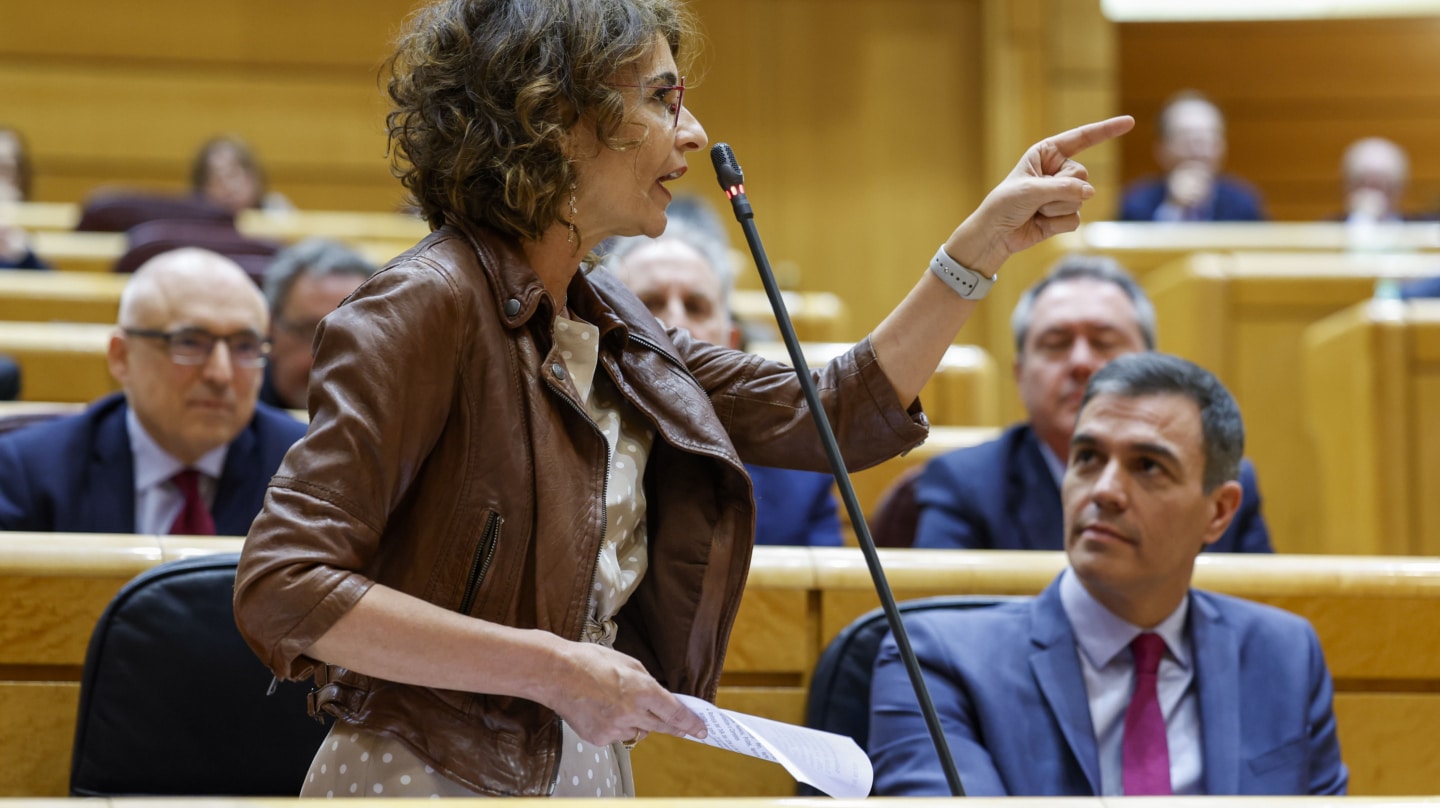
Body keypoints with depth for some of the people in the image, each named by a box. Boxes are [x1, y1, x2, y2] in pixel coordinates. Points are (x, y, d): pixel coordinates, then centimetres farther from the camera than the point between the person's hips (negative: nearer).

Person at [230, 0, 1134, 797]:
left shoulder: (606, 327, 8)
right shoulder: (429, 308, -17)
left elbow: (833, 415, 16)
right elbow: (283, 589, -24)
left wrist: (990, 240, 10)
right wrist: (554, 670, -26)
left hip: (589, 771, 8)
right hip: (429, 774, -8)